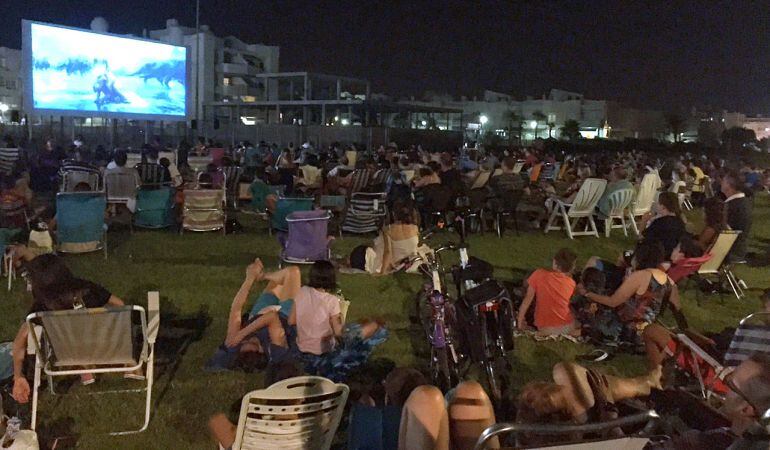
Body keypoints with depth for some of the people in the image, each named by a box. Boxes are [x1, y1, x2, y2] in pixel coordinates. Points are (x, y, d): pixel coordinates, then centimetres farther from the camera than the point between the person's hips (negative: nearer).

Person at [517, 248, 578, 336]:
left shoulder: (539, 274, -13)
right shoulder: (571, 283, -6)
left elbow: (528, 299, -10)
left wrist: (520, 319, 0)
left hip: (545, 329, -3)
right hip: (568, 327, 4)